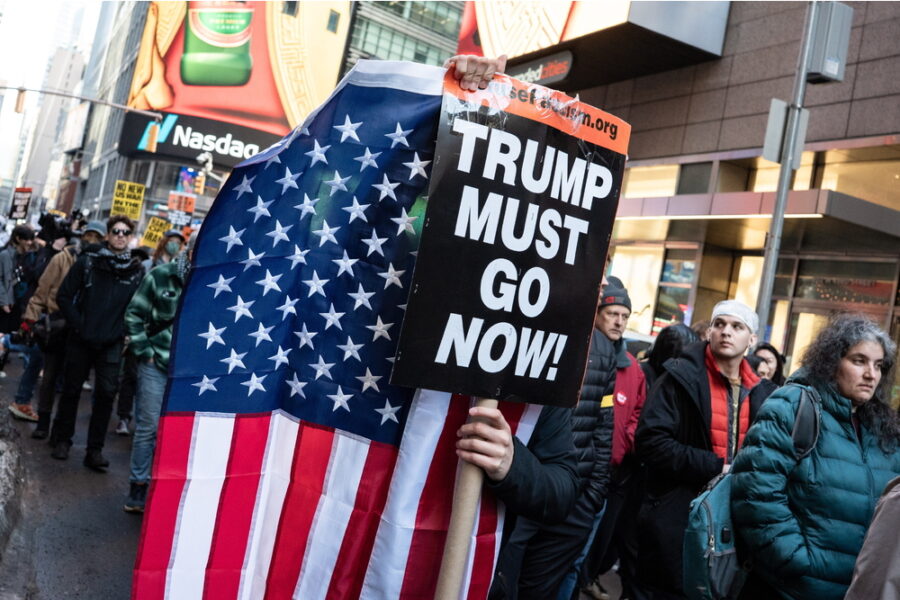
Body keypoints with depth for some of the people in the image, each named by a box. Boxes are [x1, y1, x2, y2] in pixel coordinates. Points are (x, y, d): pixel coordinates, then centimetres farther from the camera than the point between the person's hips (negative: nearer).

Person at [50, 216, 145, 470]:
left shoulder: (137, 270, 0)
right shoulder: (87, 261, -3)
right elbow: (64, 296, -1)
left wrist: (127, 332, -4)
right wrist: (78, 324, -8)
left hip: (111, 344, 0)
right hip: (81, 340, 0)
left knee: (106, 393, -4)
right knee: (71, 389, 11)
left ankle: (95, 449, 7)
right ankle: (62, 439, 29)